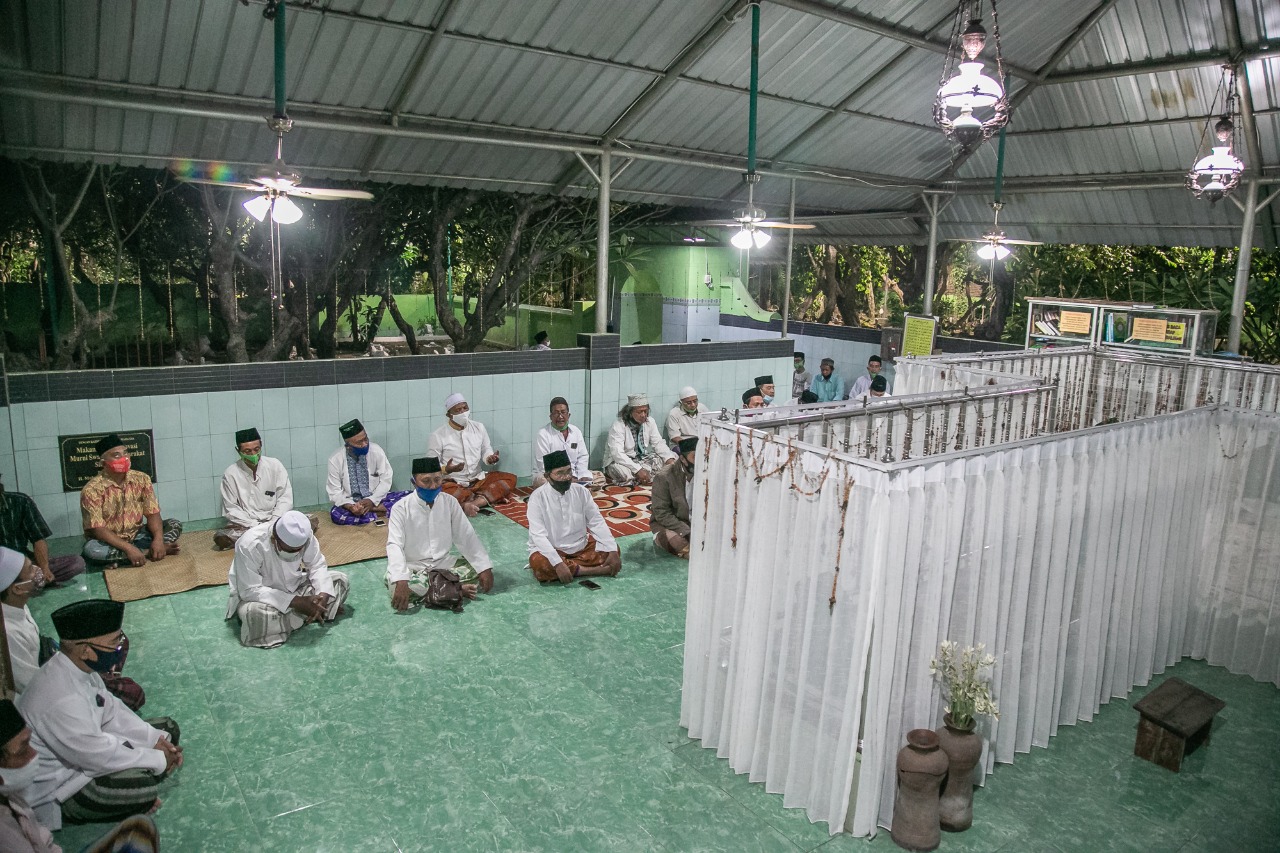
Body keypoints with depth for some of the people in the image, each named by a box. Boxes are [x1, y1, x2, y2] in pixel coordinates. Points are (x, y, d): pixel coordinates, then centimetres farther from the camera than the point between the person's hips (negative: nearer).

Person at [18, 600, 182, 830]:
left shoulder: (79, 666, -10)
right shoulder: (61, 699, -37)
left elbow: (111, 711, 4)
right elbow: (99, 757, -28)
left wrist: (156, 739, -6)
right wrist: (159, 761, -15)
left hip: (84, 751, 9)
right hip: (55, 793, -9)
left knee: (167, 729, 5)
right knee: (143, 787, -29)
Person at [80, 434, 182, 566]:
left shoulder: (141, 479, -4)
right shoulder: (92, 489, -17)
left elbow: (152, 514, -6)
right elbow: (97, 529, -22)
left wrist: (158, 539, -26)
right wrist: (128, 548, -34)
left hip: (136, 536, 4)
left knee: (175, 525, -11)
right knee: (91, 549, -37)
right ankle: (148, 552, -24)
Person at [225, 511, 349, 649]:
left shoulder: (304, 535, -21)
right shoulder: (250, 545, -33)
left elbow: (317, 566, -7)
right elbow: (250, 591, -32)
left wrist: (323, 595, -25)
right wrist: (295, 602, -36)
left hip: (294, 588, 4)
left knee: (341, 580, -6)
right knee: (258, 614, -39)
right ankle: (307, 615, -15)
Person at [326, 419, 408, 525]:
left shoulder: (376, 451, -9)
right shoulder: (335, 460, -9)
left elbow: (386, 480, -4)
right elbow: (335, 492, -7)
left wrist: (372, 500, -20)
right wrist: (350, 506, -26)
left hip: (377, 500, 1)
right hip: (351, 503, -1)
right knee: (336, 514, -36)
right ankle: (379, 513, -25)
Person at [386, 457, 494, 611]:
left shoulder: (450, 502, -2)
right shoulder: (401, 508, -12)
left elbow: (466, 537, -2)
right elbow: (395, 546, -22)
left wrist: (485, 568, -14)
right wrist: (401, 581, -38)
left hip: (445, 564, 3)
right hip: (413, 568, -3)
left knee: (480, 567, -15)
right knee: (394, 584, -35)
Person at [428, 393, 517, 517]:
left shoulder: (479, 427, 7)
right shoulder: (437, 436, -5)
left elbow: (486, 450, 13)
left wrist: (490, 458, -12)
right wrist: (447, 469, -25)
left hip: (479, 479, 4)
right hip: (453, 483, -4)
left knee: (510, 479, -19)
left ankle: (472, 503, -35)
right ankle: (493, 497, -29)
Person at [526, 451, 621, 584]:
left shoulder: (581, 491, -5)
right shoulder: (538, 497, -17)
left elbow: (597, 522, -4)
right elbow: (539, 536, -24)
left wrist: (612, 551, -17)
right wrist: (558, 563, -37)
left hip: (581, 546, 4)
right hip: (551, 550, -4)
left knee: (613, 550, -10)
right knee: (540, 564, -35)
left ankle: (570, 565, -15)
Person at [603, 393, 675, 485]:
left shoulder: (649, 422, -2)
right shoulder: (618, 426, -20)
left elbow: (658, 443, -2)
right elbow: (617, 453, -30)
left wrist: (670, 459, -22)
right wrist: (638, 470, -39)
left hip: (642, 459, 6)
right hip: (621, 461, -6)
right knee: (624, 472, -40)